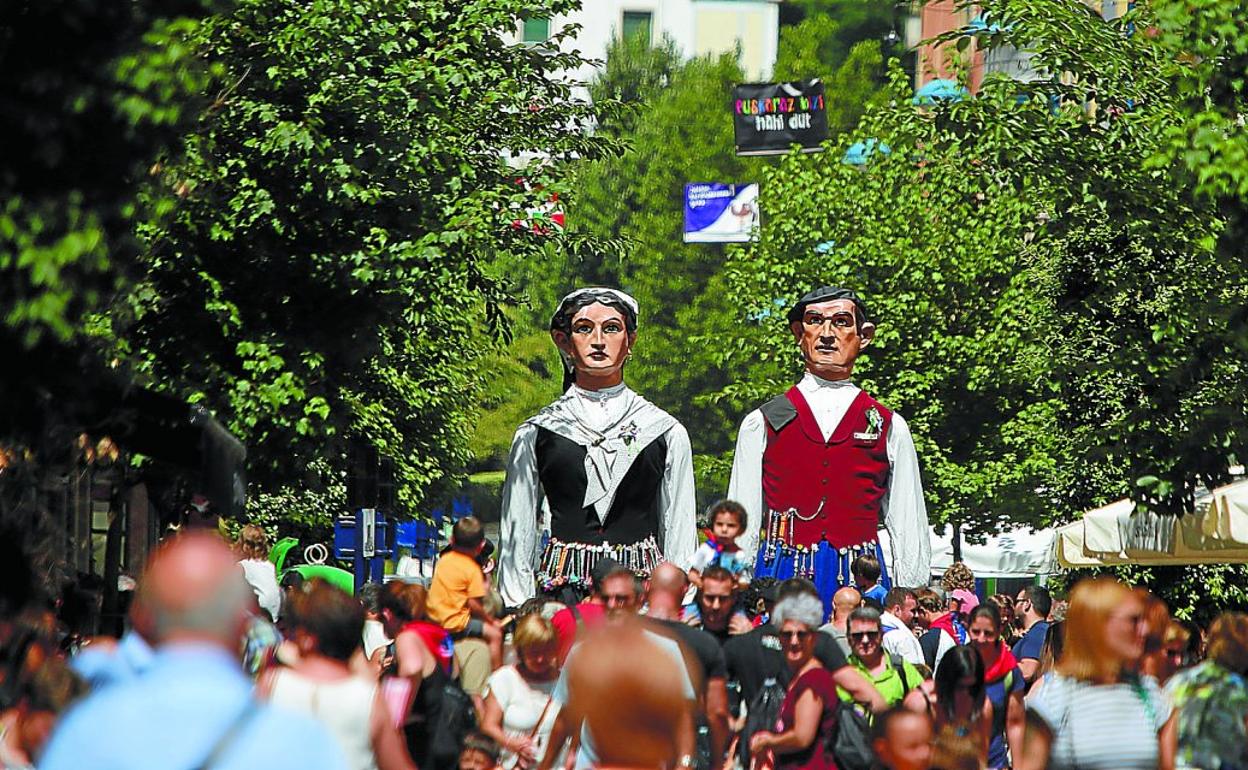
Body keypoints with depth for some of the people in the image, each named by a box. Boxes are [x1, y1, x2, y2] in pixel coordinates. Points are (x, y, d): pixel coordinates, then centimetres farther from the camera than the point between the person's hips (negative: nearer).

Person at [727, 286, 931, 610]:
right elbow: (739, 530, 10)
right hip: (779, 581, 0)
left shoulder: (889, 427, 11)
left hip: (861, 583, 0)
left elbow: (910, 532, 10)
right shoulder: (761, 424, 10)